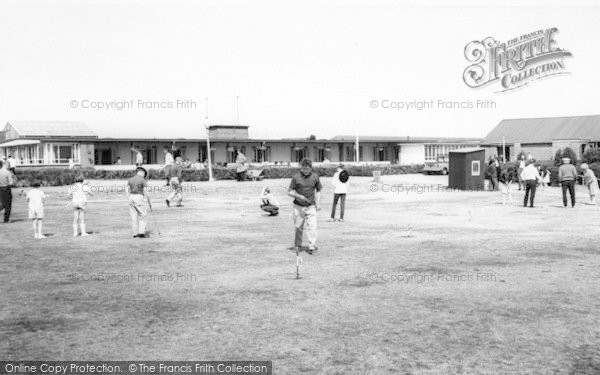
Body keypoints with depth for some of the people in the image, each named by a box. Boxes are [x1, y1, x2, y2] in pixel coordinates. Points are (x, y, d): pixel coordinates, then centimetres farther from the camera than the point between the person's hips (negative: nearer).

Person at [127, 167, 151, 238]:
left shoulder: (130, 179, 8)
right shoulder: (142, 180, -8)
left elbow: (128, 190, 6)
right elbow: (145, 192, -10)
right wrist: (149, 202, -3)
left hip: (131, 197, 5)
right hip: (139, 197, -5)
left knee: (134, 216, 10)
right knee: (143, 215, 4)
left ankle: (135, 233, 13)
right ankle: (141, 232, -4)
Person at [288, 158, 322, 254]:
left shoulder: (315, 177, -1)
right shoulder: (296, 177, -7)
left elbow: (318, 191, 11)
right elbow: (289, 192, -3)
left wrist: (318, 203, 3)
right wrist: (299, 196, -18)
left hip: (311, 206, 0)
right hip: (298, 206, 0)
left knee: (312, 226, -9)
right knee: (298, 227, 8)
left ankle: (312, 247, -5)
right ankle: (297, 245, 26)